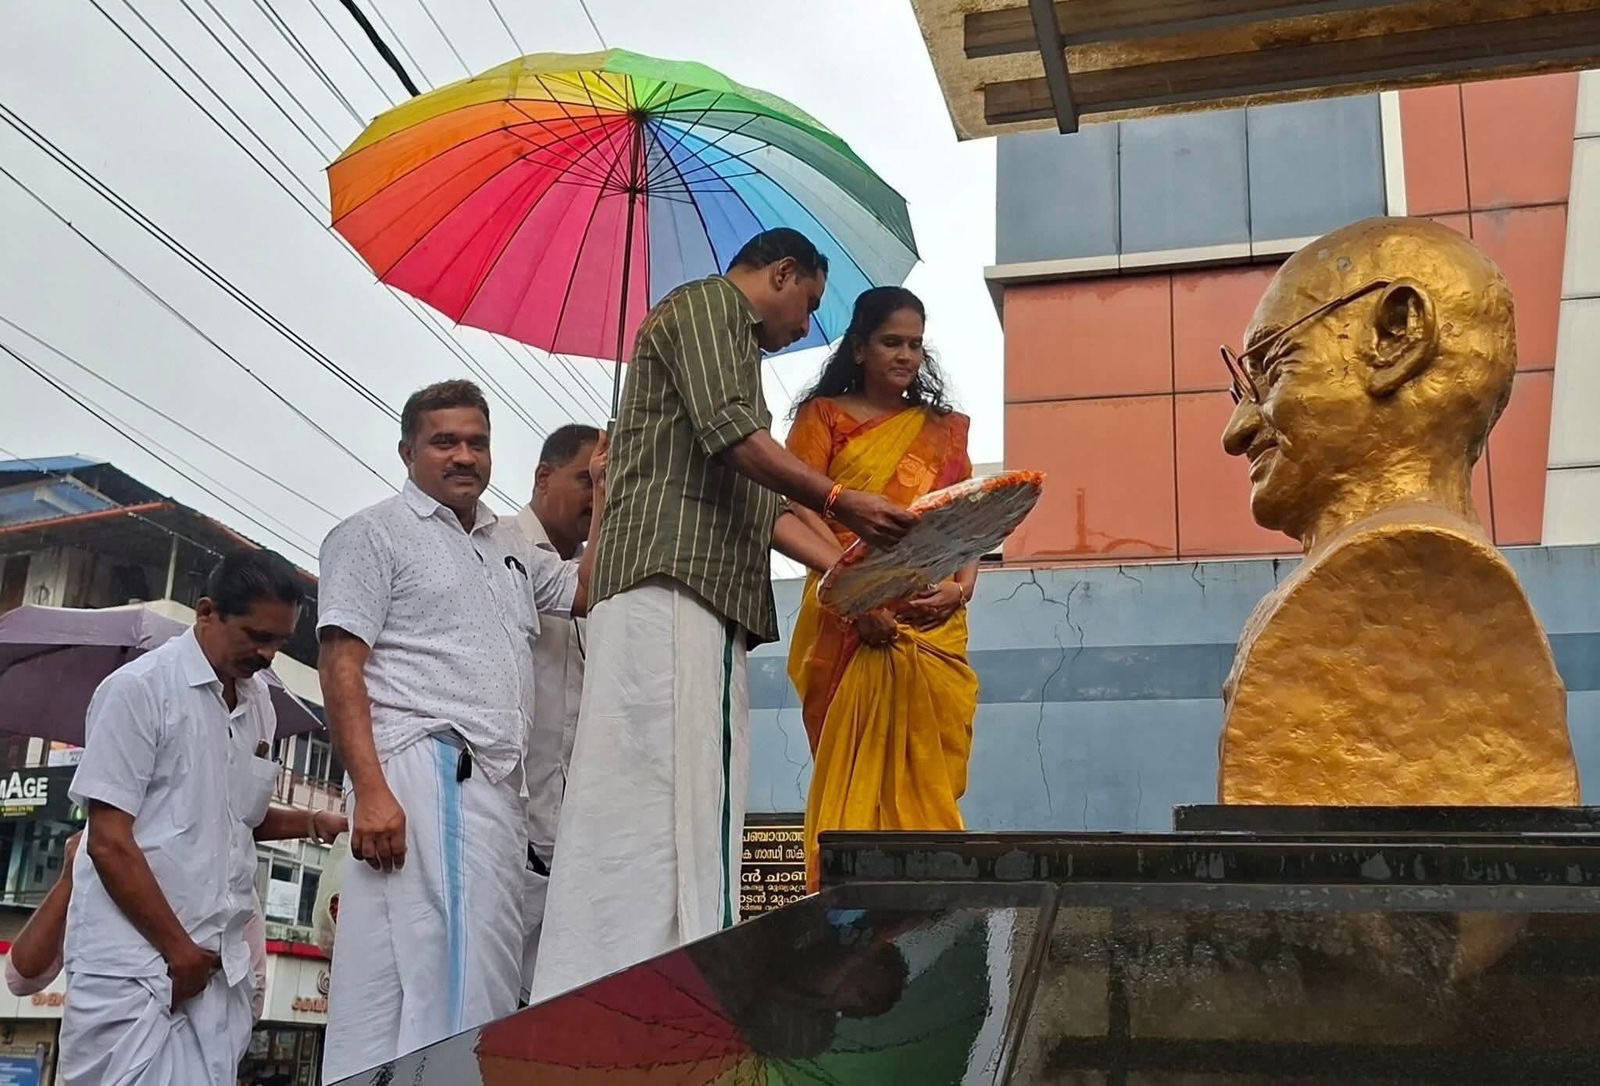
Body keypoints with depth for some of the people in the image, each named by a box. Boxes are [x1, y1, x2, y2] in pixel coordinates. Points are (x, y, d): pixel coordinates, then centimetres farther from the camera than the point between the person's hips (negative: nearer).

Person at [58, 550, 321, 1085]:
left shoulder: (259, 703, 12)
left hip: (219, 963, 6)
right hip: (134, 963, -6)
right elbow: (109, 842, -12)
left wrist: (314, 824, 4)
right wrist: (178, 950, -11)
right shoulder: (139, 688, -9)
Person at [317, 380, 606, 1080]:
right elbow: (341, 665, -5)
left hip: (498, 788, 7)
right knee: (441, 984, -17)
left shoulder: (508, 547, 26)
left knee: (482, 986, 3)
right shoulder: (375, 534, 4)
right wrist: (369, 789, -17)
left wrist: (607, 489, 18)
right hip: (425, 775, -7)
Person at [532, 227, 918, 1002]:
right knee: (664, 797, -16)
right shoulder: (705, 304, 6)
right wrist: (839, 500, -9)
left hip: (709, 600, 10)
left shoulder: (734, 345, 33)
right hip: (671, 586, -10)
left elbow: (760, 504, 26)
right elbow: (729, 431, -11)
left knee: (691, 802, 2)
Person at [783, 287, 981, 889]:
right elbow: (800, 511, -2)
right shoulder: (824, 415, 10)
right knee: (853, 772, -7)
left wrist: (962, 586, -7)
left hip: (934, 624, 3)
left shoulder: (945, 428, 20)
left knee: (926, 777, -2)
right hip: (849, 621, -3)